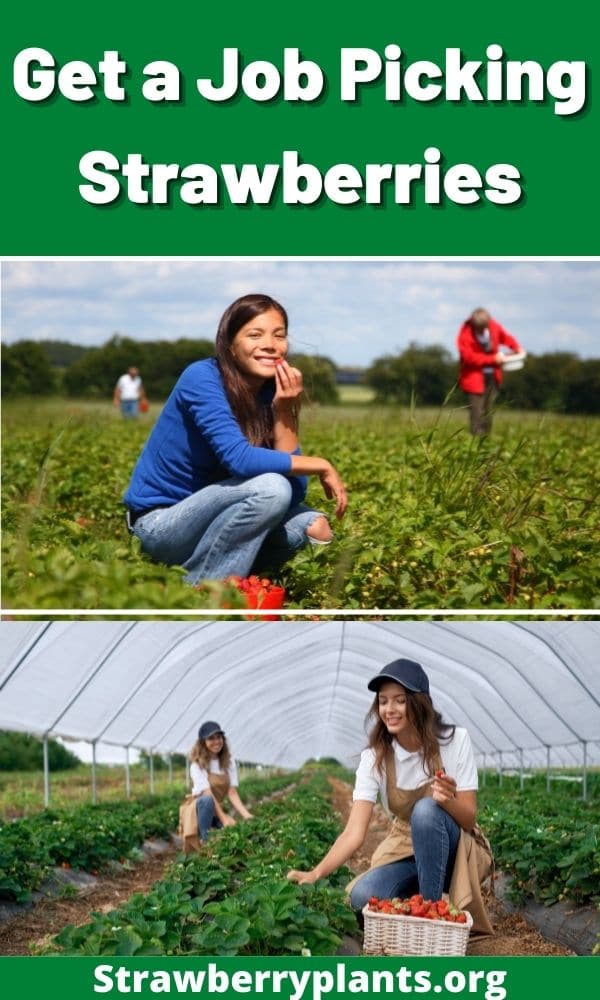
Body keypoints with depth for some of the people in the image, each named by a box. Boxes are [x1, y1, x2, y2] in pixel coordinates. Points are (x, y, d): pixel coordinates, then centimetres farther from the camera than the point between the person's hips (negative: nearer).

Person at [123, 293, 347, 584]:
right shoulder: (202, 378, -18)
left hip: (206, 514, 7)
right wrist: (321, 466, -23)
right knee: (269, 488, -27)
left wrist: (284, 411, -18)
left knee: (315, 529, -7)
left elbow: (295, 492, -9)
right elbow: (238, 459, -32)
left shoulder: (272, 393, -1)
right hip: (161, 522, -7)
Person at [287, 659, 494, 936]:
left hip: (456, 850, -1)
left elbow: (469, 818, -15)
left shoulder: (454, 740, -16)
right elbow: (355, 833, -21)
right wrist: (315, 875, -37)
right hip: (404, 850, 2)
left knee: (426, 809, -34)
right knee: (362, 897, -29)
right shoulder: (374, 757, -12)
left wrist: (449, 801, -39)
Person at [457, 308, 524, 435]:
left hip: (492, 376, 6)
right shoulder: (465, 335, -18)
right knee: (477, 412, -10)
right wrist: (493, 359, -24)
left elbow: (505, 337, 15)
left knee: (488, 410, 11)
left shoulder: (493, 326, -3)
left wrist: (517, 347, -3)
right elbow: (470, 357, -22)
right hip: (474, 377, -5)